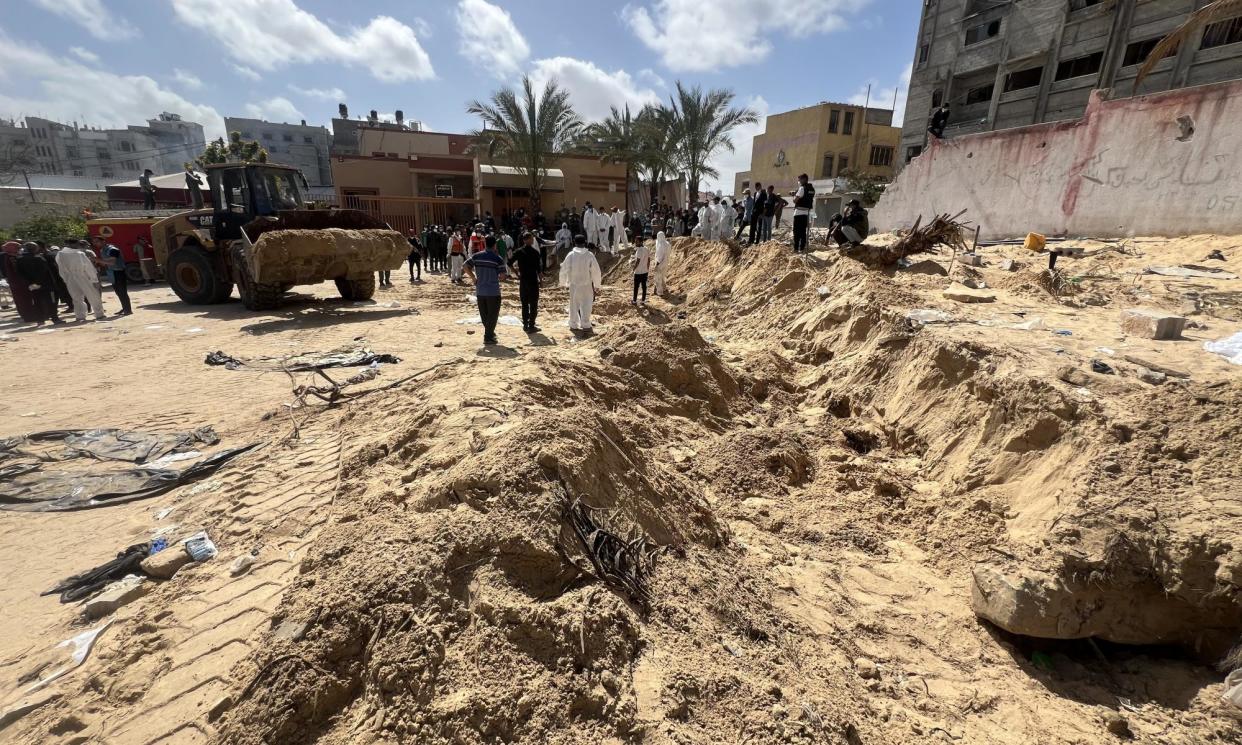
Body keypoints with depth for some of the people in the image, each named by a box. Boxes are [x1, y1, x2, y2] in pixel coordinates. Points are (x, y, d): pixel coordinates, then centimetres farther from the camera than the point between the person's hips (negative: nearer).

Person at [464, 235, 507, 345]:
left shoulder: (476, 256, 2)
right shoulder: (498, 259, -11)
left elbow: (466, 266, 6)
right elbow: (502, 276, -12)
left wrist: (474, 278, 13)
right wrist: (501, 277, 10)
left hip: (480, 291, 5)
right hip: (493, 292, -5)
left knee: (484, 314, 17)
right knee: (492, 315, 5)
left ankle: (490, 332, 30)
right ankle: (488, 337, 5)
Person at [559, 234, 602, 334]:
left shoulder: (571, 255, -6)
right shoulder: (589, 255, -9)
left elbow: (564, 269, 0)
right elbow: (596, 271, -7)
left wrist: (563, 282, 14)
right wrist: (597, 285, 2)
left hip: (573, 284, 2)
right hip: (586, 284, -2)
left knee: (574, 305, 13)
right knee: (586, 305, 6)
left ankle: (573, 325, 18)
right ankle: (585, 325, 6)